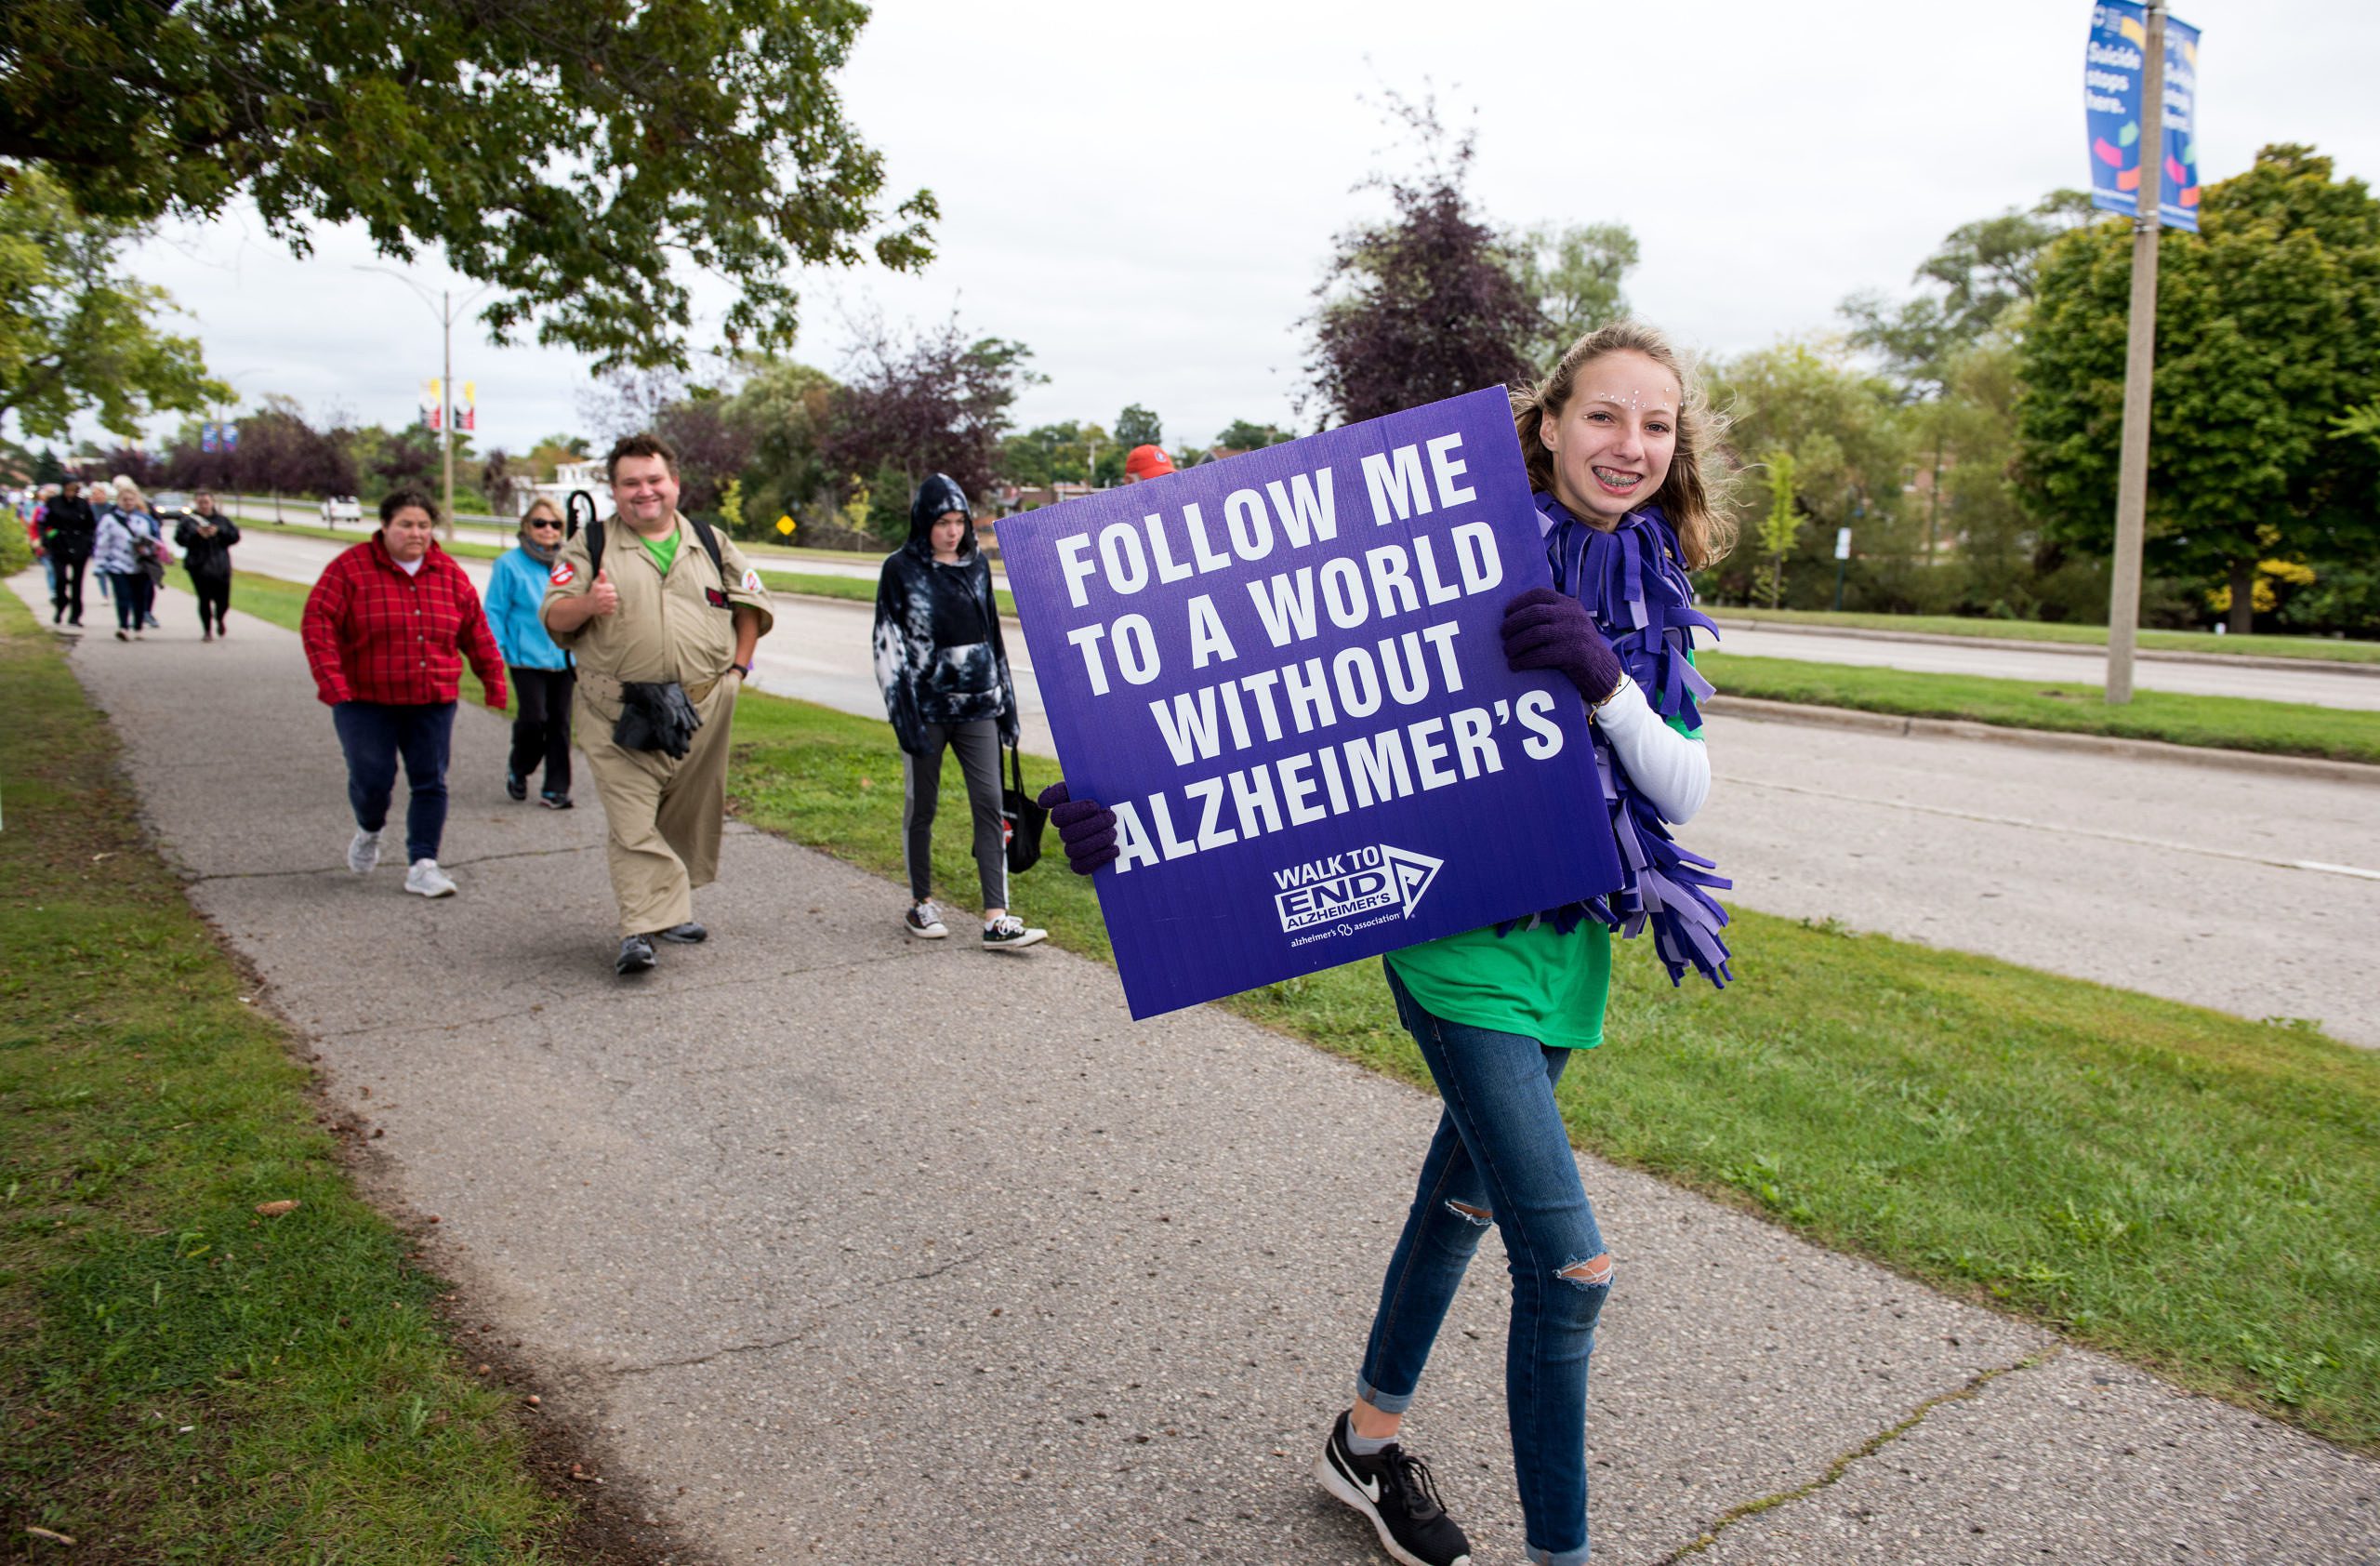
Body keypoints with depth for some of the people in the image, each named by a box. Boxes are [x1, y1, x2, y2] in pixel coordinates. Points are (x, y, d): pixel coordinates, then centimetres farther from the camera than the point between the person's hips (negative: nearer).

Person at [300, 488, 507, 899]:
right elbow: (317, 622, -9)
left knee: (431, 783, -1)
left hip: (433, 701, 3)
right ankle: (369, 832, 31)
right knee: (372, 779, -2)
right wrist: (332, 683, -17)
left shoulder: (449, 572, 6)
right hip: (365, 700, -3)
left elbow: (475, 630, 12)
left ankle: (422, 865, 6)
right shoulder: (352, 567, -5)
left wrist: (493, 679, 10)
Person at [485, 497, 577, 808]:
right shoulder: (510, 564, -3)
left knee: (559, 723, 5)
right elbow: (495, 612, -2)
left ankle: (555, 789, 13)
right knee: (533, 719, -12)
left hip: (563, 659, 4)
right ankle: (518, 770, 17)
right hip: (527, 658, -4)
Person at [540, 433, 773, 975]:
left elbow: (751, 602, 21)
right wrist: (588, 603, -21)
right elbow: (553, 617, 1)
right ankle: (640, 930, -11)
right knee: (632, 822, -10)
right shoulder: (590, 545, 6)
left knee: (690, 815, 10)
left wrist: (738, 667, 10)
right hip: (618, 712, -3)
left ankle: (673, 909, 26)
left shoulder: (711, 544, 13)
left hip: (701, 709, 3)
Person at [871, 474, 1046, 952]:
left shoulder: (977, 565, 10)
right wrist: (904, 713, -12)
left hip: (977, 706, 3)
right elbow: (889, 644, -6)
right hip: (927, 708, -3)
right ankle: (921, 905, 25)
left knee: (989, 804, -5)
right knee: (921, 806, 8)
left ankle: (997, 919, -8)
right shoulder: (901, 569, -2)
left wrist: (1006, 700, 15)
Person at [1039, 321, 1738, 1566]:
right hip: (1461, 944, -7)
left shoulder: (1659, 597, 4)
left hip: (1569, 942, 7)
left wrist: (1609, 683, -23)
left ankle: (1369, 1441, 44)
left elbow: (1687, 789, -4)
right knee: (1569, 1262, -9)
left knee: (1465, 1195, 21)